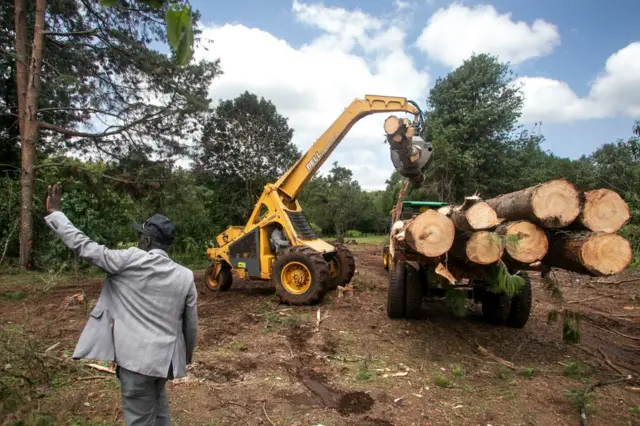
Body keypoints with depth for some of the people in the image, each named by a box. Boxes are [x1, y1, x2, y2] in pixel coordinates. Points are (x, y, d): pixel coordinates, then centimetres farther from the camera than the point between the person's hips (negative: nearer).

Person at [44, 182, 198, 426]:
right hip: (166, 357, 5)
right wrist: (187, 353, 23)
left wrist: (55, 213, 4)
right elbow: (191, 323, 6)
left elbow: (84, 247, -8)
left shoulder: (131, 259, -13)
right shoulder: (185, 276, -1)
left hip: (137, 357, -5)